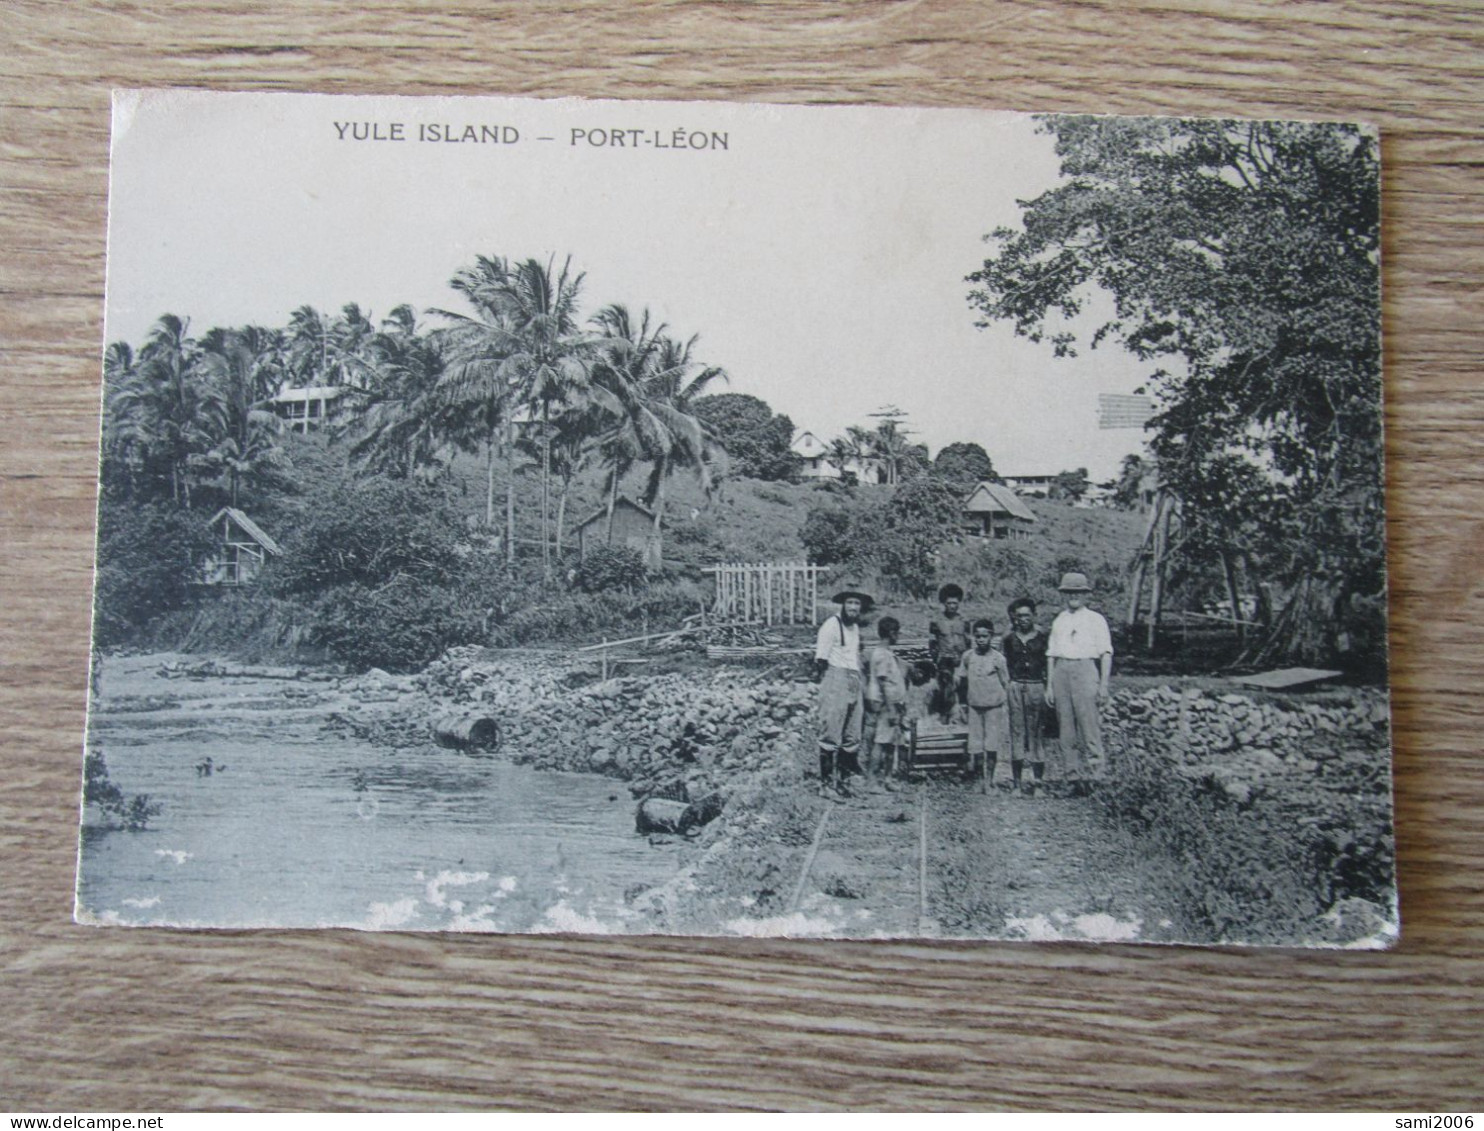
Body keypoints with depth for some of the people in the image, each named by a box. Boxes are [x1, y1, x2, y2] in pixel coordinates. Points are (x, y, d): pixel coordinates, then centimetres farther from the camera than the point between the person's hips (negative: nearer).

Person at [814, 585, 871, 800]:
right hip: (835, 680, -9)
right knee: (830, 735, -8)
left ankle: (839, 779, 19)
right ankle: (825, 783, -3)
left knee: (852, 737, 10)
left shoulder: (855, 627, 18)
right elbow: (821, 659, -8)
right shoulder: (832, 624, -7)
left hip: (854, 683, 9)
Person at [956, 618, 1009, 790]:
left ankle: (989, 780, 9)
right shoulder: (968, 656, 2)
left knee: (991, 745, 0)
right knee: (975, 745, 3)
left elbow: (1005, 683, 2)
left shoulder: (998, 658, -5)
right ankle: (980, 779, 14)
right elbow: (960, 679, 11)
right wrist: (964, 699, 10)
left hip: (994, 706, -2)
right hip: (974, 706, 2)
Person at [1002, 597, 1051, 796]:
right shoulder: (1009, 639, 9)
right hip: (1015, 687, 1)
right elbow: (1002, 665, 10)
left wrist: (1048, 690, -2)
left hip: (1036, 687, -1)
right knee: (1016, 730, 1)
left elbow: (1048, 665, 4)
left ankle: (1038, 779, 5)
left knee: (1037, 731, 0)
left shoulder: (1042, 638, 5)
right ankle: (1017, 781, 5)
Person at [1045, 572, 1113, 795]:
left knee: (1089, 724, -11)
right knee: (1066, 727, 1)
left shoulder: (1095, 620, 9)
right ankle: (1073, 777, 3)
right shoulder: (1059, 621, 19)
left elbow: (1106, 653, 3)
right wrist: (1049, 686, 10)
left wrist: (1104, 684, -6)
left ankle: (1089, 775, -7)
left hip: (1085, 670, -4)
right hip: (1061, 672, 4)